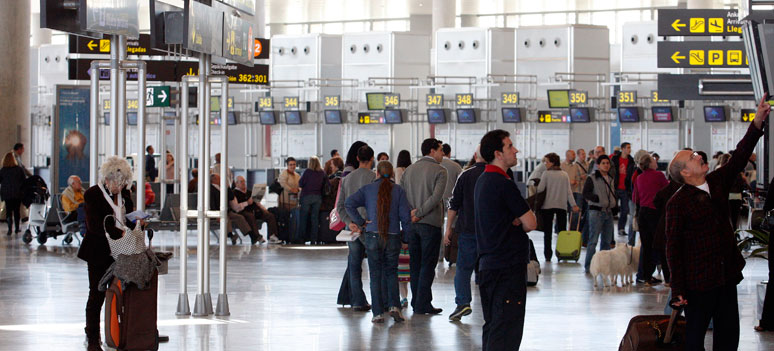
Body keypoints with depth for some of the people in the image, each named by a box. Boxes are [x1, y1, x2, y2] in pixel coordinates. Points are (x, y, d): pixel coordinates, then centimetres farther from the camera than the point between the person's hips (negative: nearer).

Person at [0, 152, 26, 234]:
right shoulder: (19, 169, -5)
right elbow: (24, 181, 0)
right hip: (18, 193, 1)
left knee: (9, 210, 3)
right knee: (17, 210, 12)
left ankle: (10, 228, -11)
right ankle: (17, 228, 17)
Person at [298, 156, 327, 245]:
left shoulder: (307, 171, -10)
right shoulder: (322, 173, 0)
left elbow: (300, 184, -6)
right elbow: (327, 185, 4)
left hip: (307, 196, -3)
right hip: (318, 197, 3)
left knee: (304, 217, 5)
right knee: (315, 217, 7)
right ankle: (314, 239, 3)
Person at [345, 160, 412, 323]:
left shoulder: (368, 189, 2)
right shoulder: (398, 190, 0)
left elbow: (350, 203, -10)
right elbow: (405, 215, -4)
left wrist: (360, 222, -4)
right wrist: (407, 236, 6)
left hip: (373, 236, 0)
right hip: (393, 238, 0)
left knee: (376, 275, 6)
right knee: (391, 273, 15)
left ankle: (378, 313, 3)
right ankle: (394, 306, -2)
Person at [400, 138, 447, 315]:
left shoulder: (410, 169, 10)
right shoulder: (439, 171, -8)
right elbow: (436, 196, -20)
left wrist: (412, 212, 3)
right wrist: (419, 213, -15)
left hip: (412, 224, 6)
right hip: (430, 223, -6)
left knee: (415, 264, 13)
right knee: (428, 265, -2)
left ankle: (416, 302, 16)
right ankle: (423, 304, -4)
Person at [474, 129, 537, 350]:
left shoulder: (482, 181, 15)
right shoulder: (504, 184, -15)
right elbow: (531, 224, -14)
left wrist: (513, 222, -1)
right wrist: (519, 223, 6)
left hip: (488, 264, 10)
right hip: (508, 266, -10)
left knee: (492, 328, 15)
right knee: (507, 331, -9)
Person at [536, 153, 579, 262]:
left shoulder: (546, 174, -8)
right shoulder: (565, 175, 4)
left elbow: (540, 189, -12)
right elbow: (569, 191, 1)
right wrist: (574, 205, 1)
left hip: (547, 206, -3)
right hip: (562, 206, 3)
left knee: (547, 232, 4)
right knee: (562, 231, 9)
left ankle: (548, 255, 2)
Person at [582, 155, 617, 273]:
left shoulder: (611, 179, 15)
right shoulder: (592, 178, -5)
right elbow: (585, 193, -12)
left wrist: (615, 205, 13)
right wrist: (598, 199, -19)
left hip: (608, 212, 7)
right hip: (596, 211, -7)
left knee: (607, 240, 9)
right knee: (593, 240, -8)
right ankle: (589, 266, -5)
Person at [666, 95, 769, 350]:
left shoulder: (717, 183, 8)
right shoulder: (678, 202, -11)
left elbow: (739, 159, 4)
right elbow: (673, 247, -12)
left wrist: (758, 123, -7)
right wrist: (678, 289, -15)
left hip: (727, 275, 6)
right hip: (698, 280, -6)